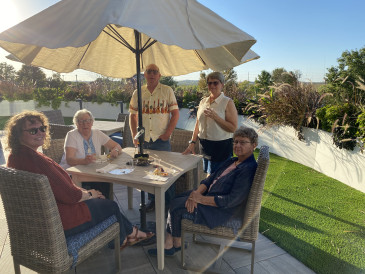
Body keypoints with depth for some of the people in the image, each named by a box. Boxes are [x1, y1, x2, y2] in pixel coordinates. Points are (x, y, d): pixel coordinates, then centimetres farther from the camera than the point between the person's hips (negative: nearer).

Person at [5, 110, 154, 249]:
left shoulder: (15, 157, 2)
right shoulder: (35, 159, -31)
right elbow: (68, 195, -26)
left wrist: (83, 191, 4)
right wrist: (89, 194, -6)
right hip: (57, 223, -10)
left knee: (97, 197, 21)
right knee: (111, 206, 9)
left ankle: (131, 232, 33)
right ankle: (123, 240, 38)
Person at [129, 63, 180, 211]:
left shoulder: (167, 91, 0)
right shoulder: (137, 93, 9)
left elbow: (175, 113, -3)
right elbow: (133, 115, 12)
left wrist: (167, 133, -12)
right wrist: (134, 136, 2)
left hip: (161, 139, -3)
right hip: (144, 140, 4)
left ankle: (169, 203, 18)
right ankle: (152, 200, 29)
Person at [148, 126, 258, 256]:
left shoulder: (249, 169, -21)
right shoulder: (232, 162, 8)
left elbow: (231, 200, -25)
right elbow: (211, 178, 6)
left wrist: (201, 199, -21)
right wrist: (197, 193, -13)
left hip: (222, 212, -9)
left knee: (176, 206, -8)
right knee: (177, 199, 3)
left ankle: (177, 243, 16)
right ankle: (168, 244, 8)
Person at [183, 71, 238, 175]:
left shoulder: (228, 102, -6)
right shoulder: (203, 102, 11)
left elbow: (233, 128, -12)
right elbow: (198, 124, 16)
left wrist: (215, 117, -21)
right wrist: (192, 142, 9)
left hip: (221, 147, -5)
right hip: (205, 146, 5)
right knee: (208, 176, 13)